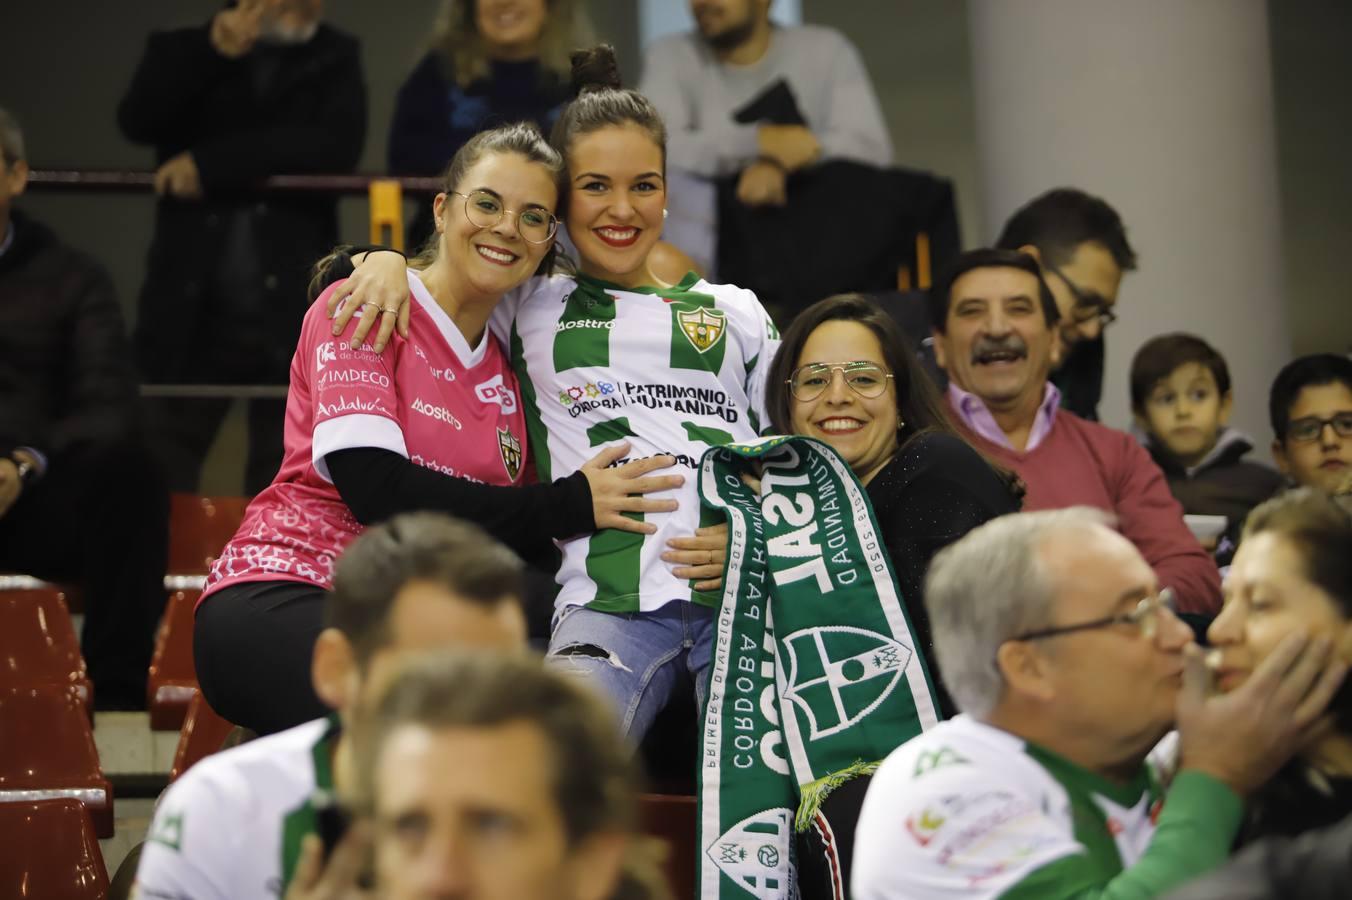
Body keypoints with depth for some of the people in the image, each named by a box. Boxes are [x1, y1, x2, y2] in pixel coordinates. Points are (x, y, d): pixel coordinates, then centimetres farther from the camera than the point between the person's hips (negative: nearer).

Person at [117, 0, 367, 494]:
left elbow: (337, 147, -6)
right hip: (191, 305, 0)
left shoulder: (336, 59, 11)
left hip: (292, 306, 0)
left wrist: (211, 165, -11)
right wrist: (210, 51, -14)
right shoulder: (187, 50, 12)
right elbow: (137, 120, -6)